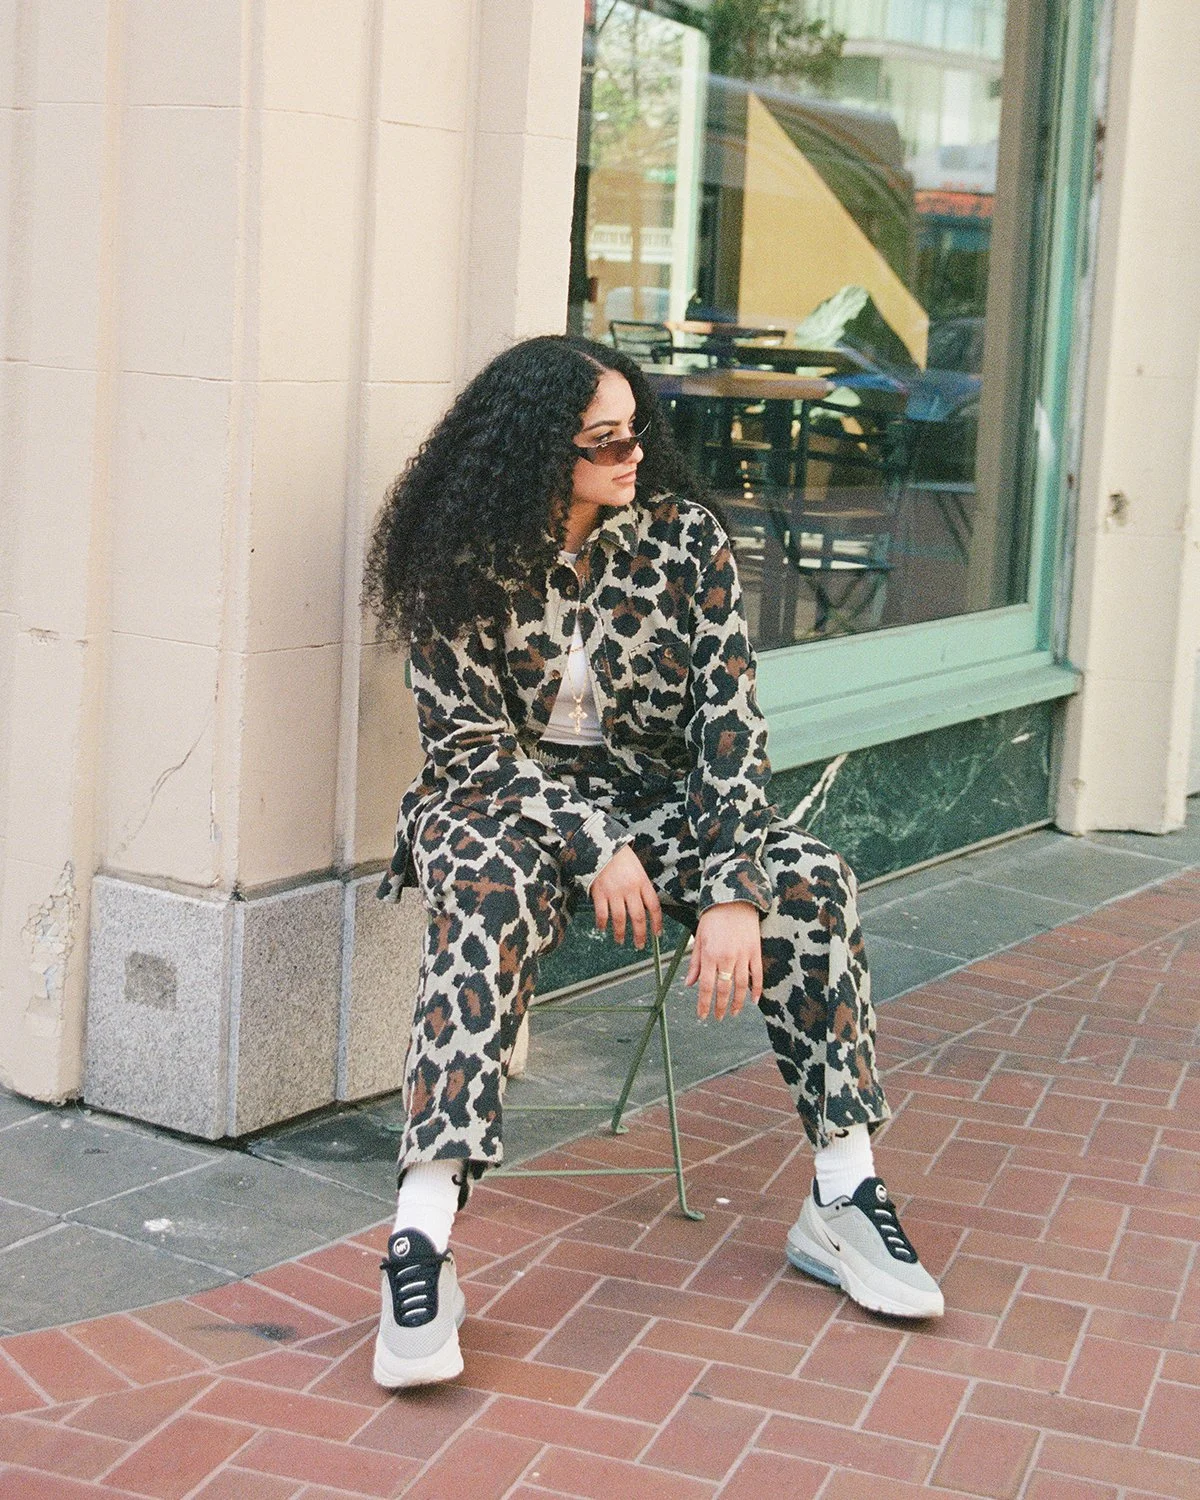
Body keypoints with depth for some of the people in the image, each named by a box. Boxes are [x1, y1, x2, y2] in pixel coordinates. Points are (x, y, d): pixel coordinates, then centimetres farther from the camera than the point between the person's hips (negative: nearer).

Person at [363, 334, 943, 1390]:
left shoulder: (685, 538, -5)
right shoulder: (461, 569, -9)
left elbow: (729, 718, -11)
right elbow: (469, 740, -10)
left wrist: (735, 892, -22)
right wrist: (594, 846, -23)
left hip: (657, 796, 3)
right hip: (507, 801, -2)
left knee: (808, 877, -23)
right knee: (489, 894, -37)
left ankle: (844, 1198, -14)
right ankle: (422, 1239, -43)